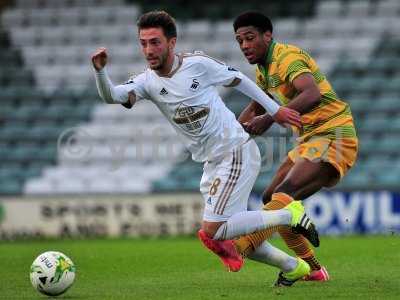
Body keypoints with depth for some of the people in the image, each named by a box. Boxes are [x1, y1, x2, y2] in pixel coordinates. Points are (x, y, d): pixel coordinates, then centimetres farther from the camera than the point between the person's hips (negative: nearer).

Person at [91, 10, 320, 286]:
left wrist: (275, 110, 6)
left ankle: (290, 214, -3)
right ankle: (293, 267, 33)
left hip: (238, 152, -7)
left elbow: (238, 79, 1)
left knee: (212, 232, -17)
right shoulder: (147, 82, -2)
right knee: (232, 234, 13)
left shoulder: (197, 64, -14)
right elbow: (111, 96, -20)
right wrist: (100, 70, -40)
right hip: (213, 163, 7)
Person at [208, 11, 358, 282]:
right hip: (309, 141, 10)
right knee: (271, 199, 9)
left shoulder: (288, 57, -17)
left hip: (333, 137, -10)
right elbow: (254, 108, 30)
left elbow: (313, 95, -36)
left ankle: (239, 248, -43)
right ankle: (313, 269, 14)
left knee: (284, 194, -26)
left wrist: (270, 119, -45)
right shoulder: (264, 69, 13)